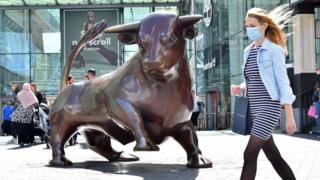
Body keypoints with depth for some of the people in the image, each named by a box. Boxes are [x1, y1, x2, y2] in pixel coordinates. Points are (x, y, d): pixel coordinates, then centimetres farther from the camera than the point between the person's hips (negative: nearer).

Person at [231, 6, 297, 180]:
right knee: (273, 156, 12)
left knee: (249, 154, -12)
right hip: (254, 109, 8)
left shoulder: (274, 50, -7)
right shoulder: (248, 51, 13)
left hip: (268, 108, -8)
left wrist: (289, 116, -14)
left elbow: (283, 83, -11)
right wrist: (240, 88, 0)